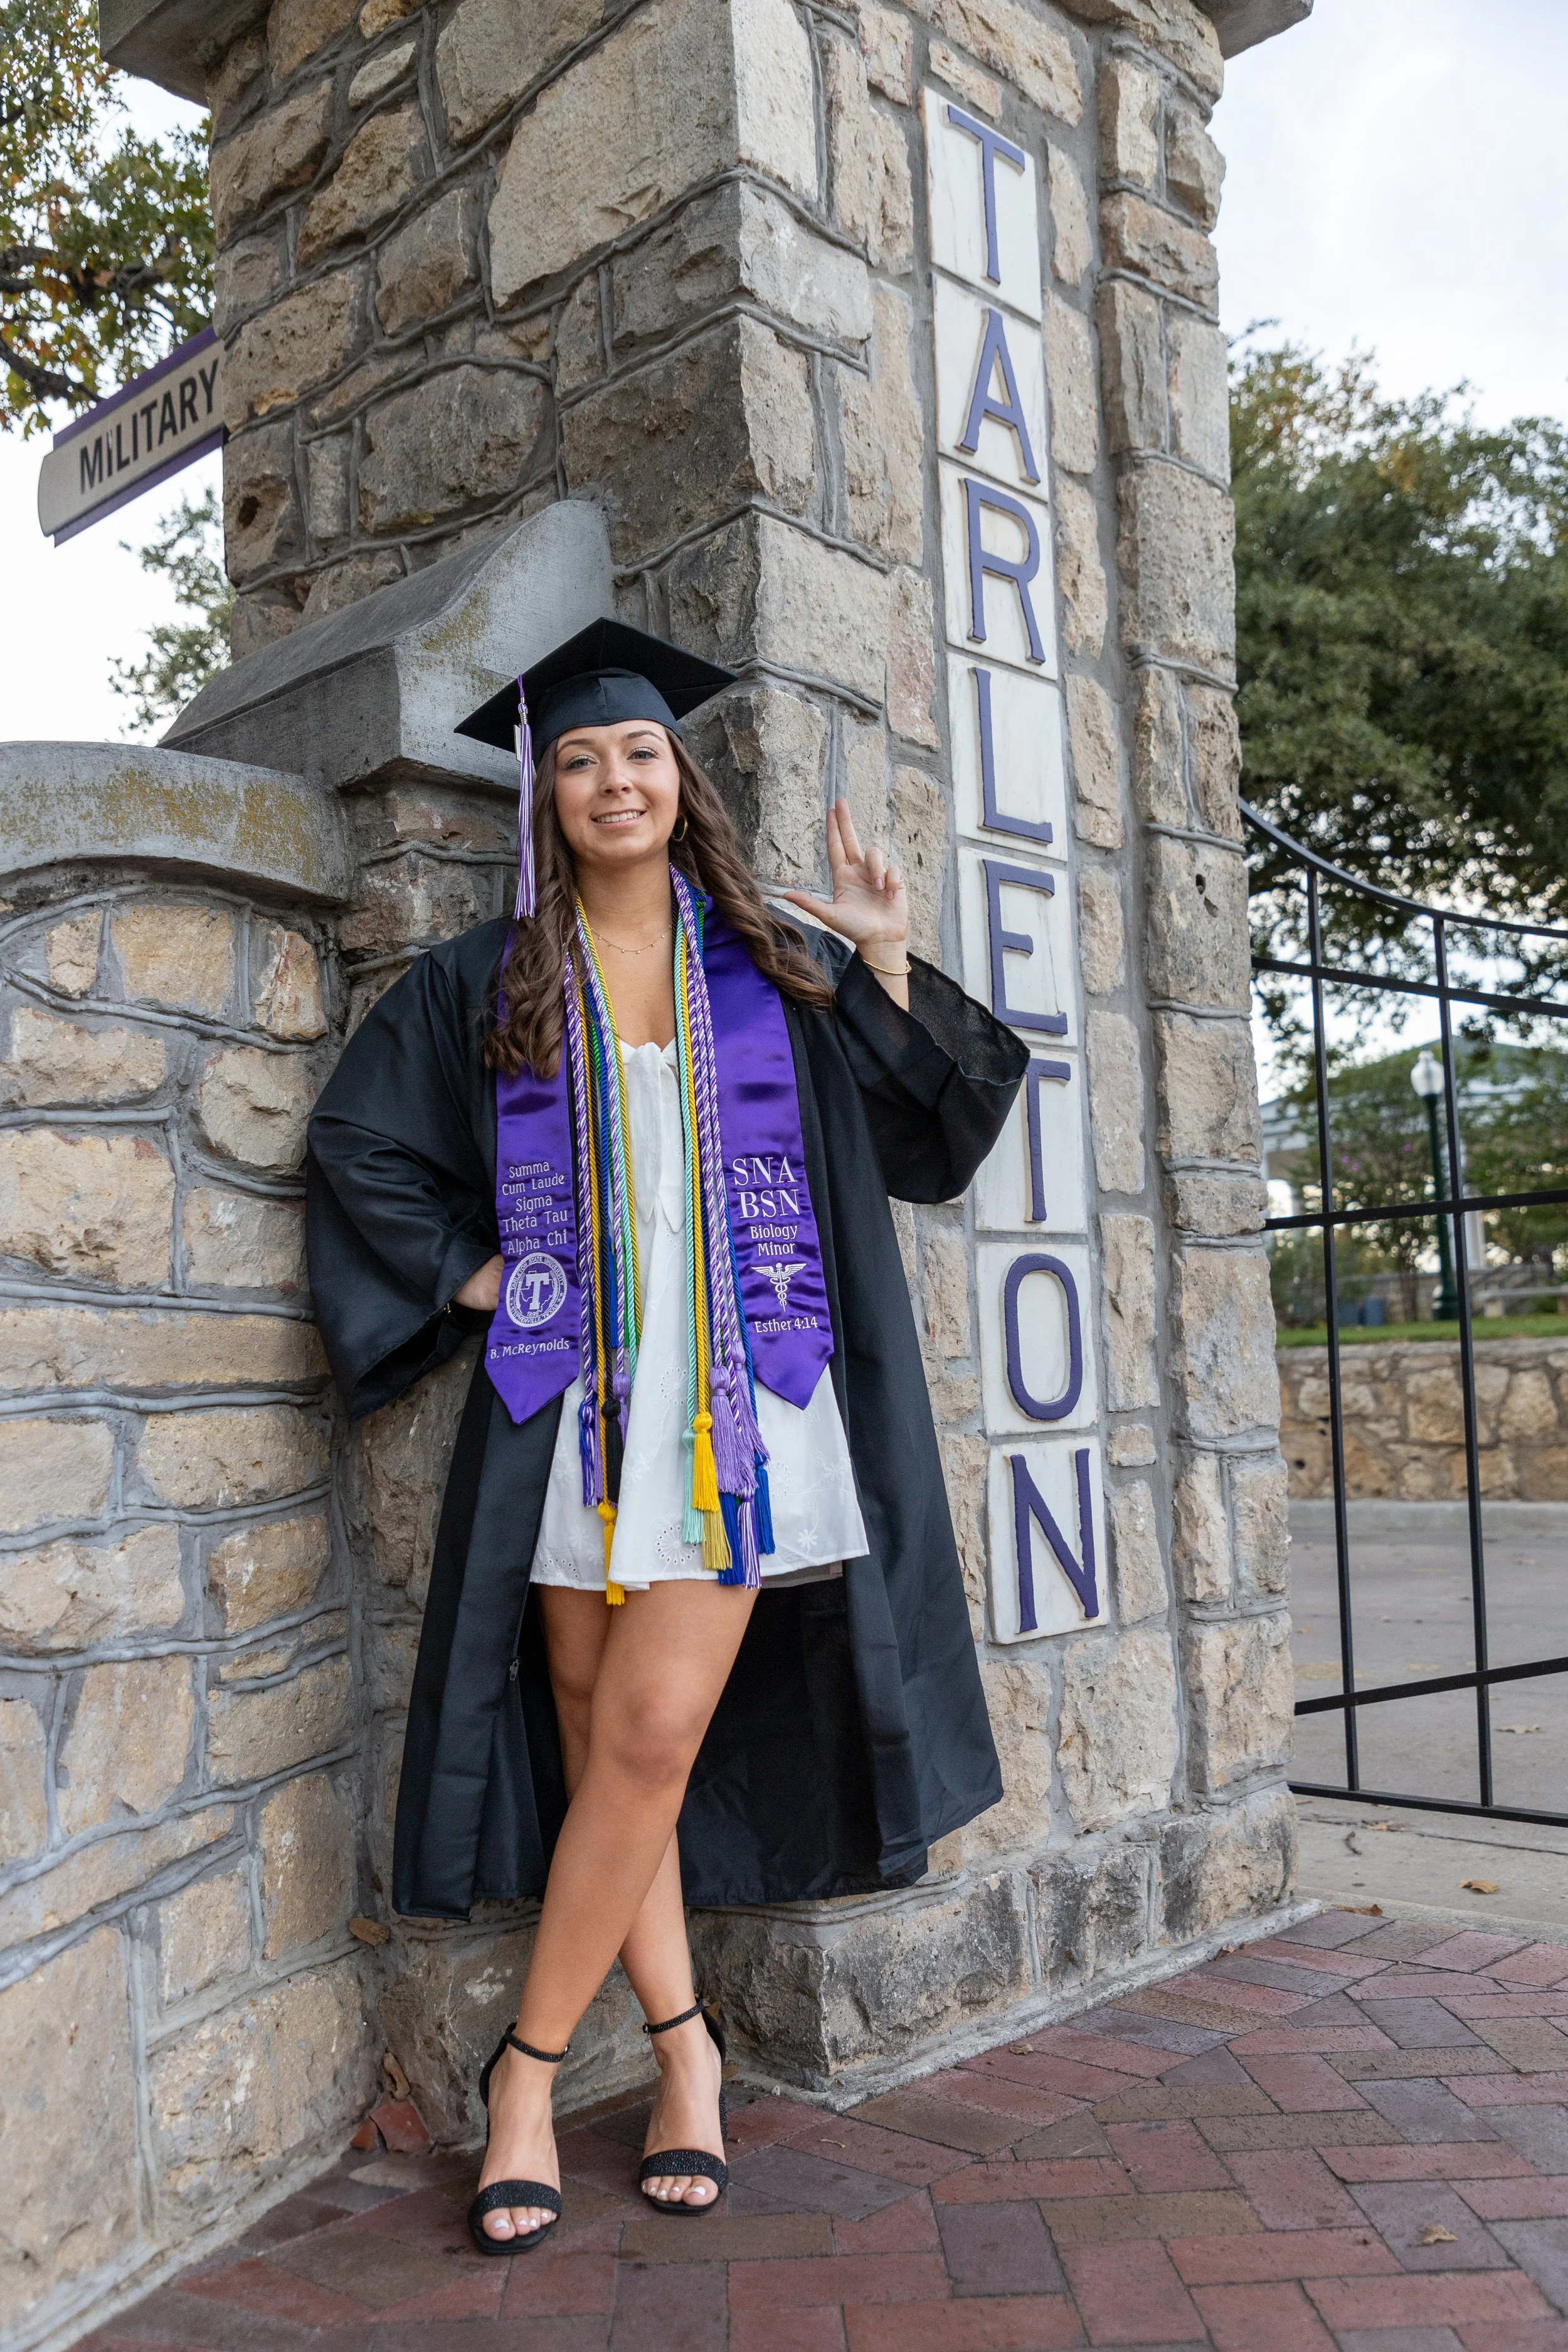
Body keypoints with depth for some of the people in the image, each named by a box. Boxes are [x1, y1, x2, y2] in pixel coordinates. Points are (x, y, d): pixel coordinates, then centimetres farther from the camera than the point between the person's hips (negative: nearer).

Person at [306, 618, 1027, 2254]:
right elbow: (356, 1140, 11)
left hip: (739, 1398, -1)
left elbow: (918, 1142, 10)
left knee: (651, 1735, -7)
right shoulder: (486, 981, 8)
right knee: (599, 1742, 4)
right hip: (568, 1405, 1)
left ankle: (529, 2069, 11)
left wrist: (887, 966, 1)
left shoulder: (774, 965, 10)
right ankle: (683, 2045, 22)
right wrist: (466, 1272, 2)